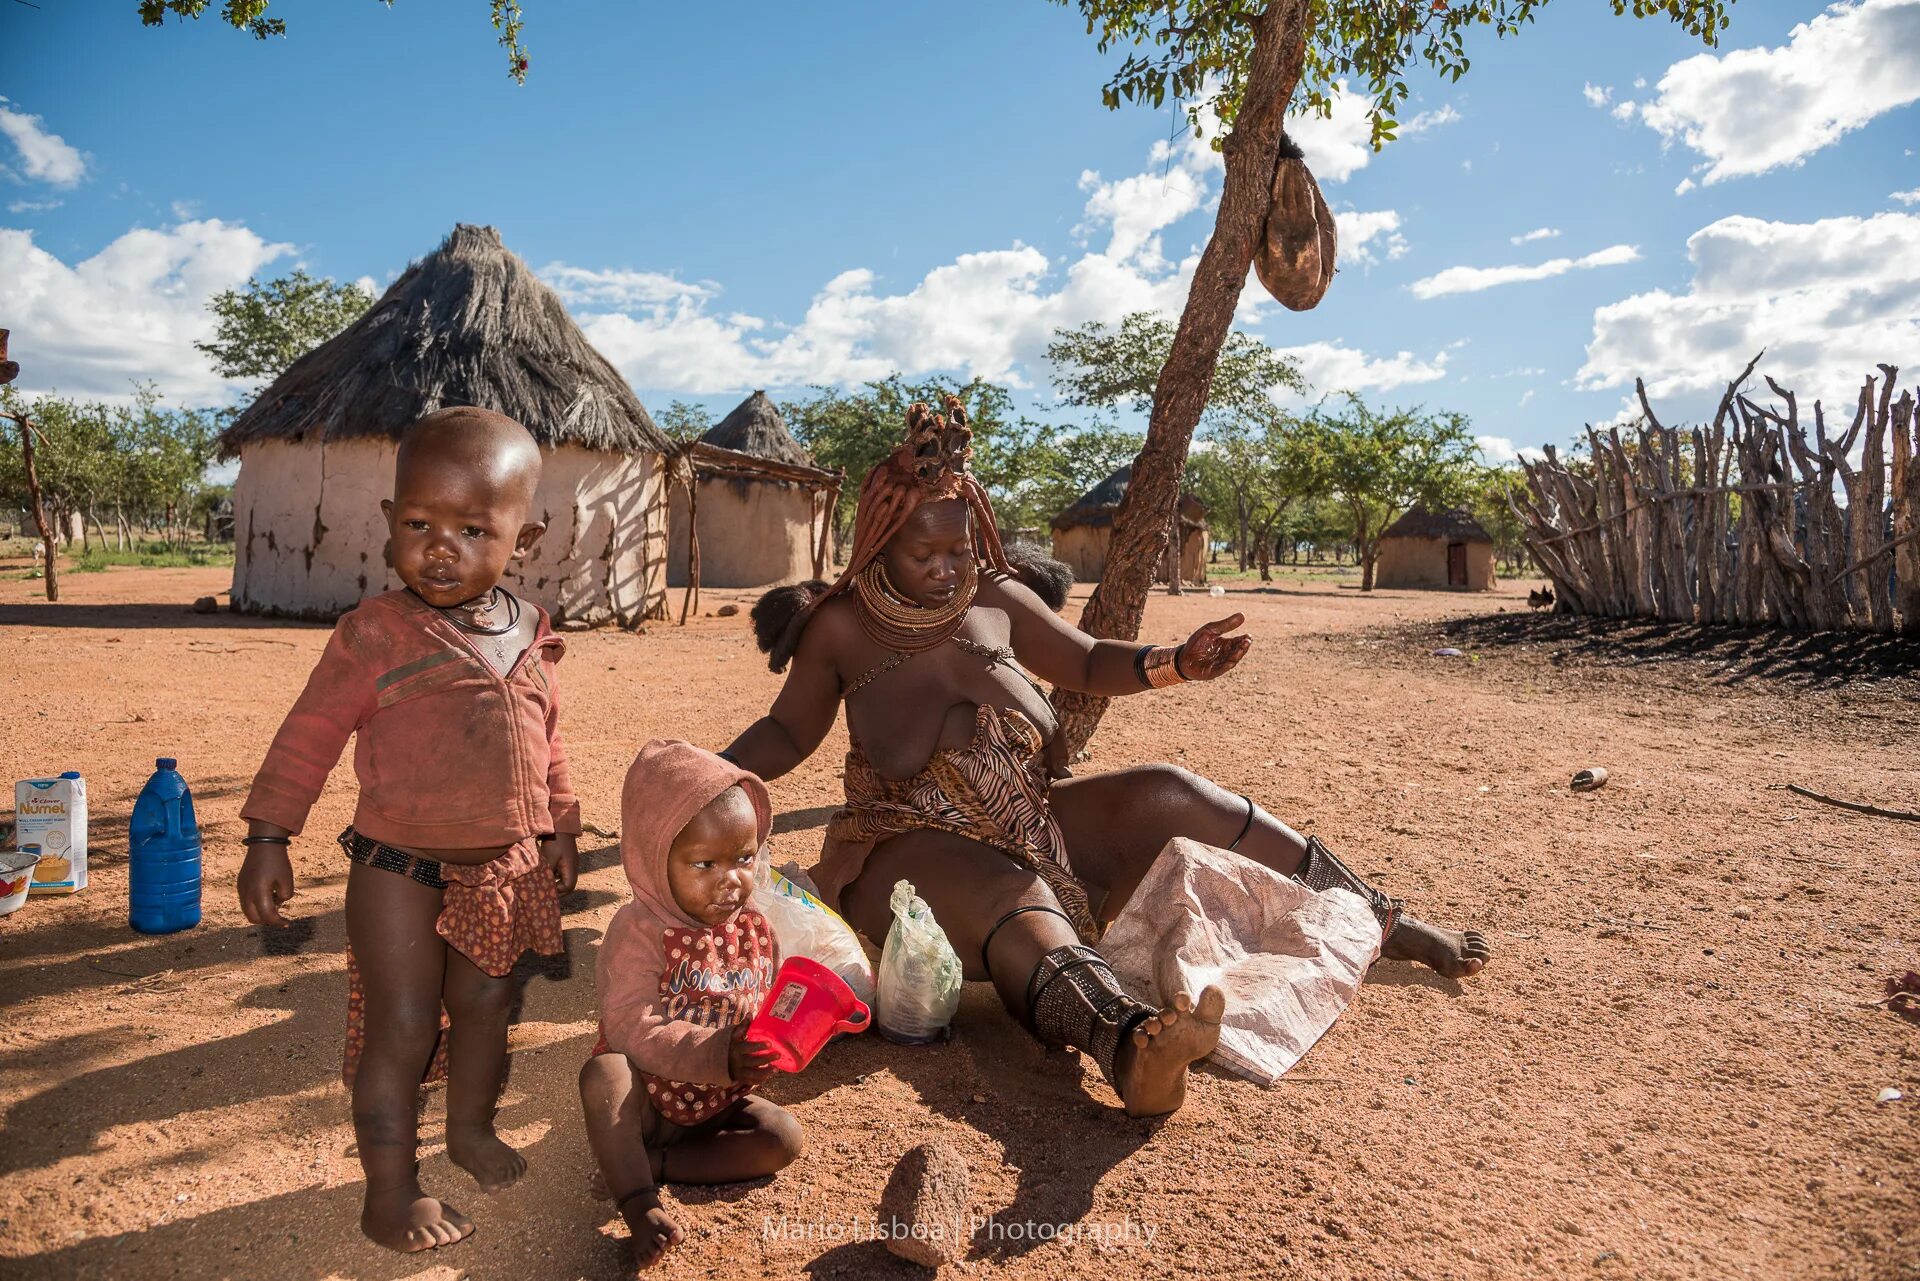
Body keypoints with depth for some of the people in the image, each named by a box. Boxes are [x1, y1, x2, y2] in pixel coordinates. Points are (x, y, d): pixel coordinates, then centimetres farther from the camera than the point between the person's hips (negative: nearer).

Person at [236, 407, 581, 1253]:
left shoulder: (530, 635, 0)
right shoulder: (376, 634, -14)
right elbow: (311, 732, -8)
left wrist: (559, 829, 17)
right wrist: (269, 837, -9)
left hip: (505, 865, 4)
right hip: (399, 868, -4)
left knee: (484, 1004, 19)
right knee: (403, 1027, 3)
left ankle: (471, 1126, 43)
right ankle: (391, 1189, 22)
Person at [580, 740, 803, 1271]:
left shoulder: (755, 929, -3)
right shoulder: (639, 930, -20)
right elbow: (630, 1030, -29)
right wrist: (719, 1054, -40)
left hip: (718, 1103, 5)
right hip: (645, 1101, -5)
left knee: (784, 1136, -17)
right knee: (604, 1073, -34)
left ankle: (648, 1164, -12)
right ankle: (640, 1201, -28)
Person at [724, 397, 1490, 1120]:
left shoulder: (996, 598, 5)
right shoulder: (841, 627, -4)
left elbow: (1089, 664, 15)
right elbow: (786, 733, 4)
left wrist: (1179, 664, -1)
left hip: (1030, 822, 5)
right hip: (918, 846, -5)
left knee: (1172, 799, -13)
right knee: (1019, 910, -38)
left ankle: (1388, 924, -3)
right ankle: (1130, 1050, -71)